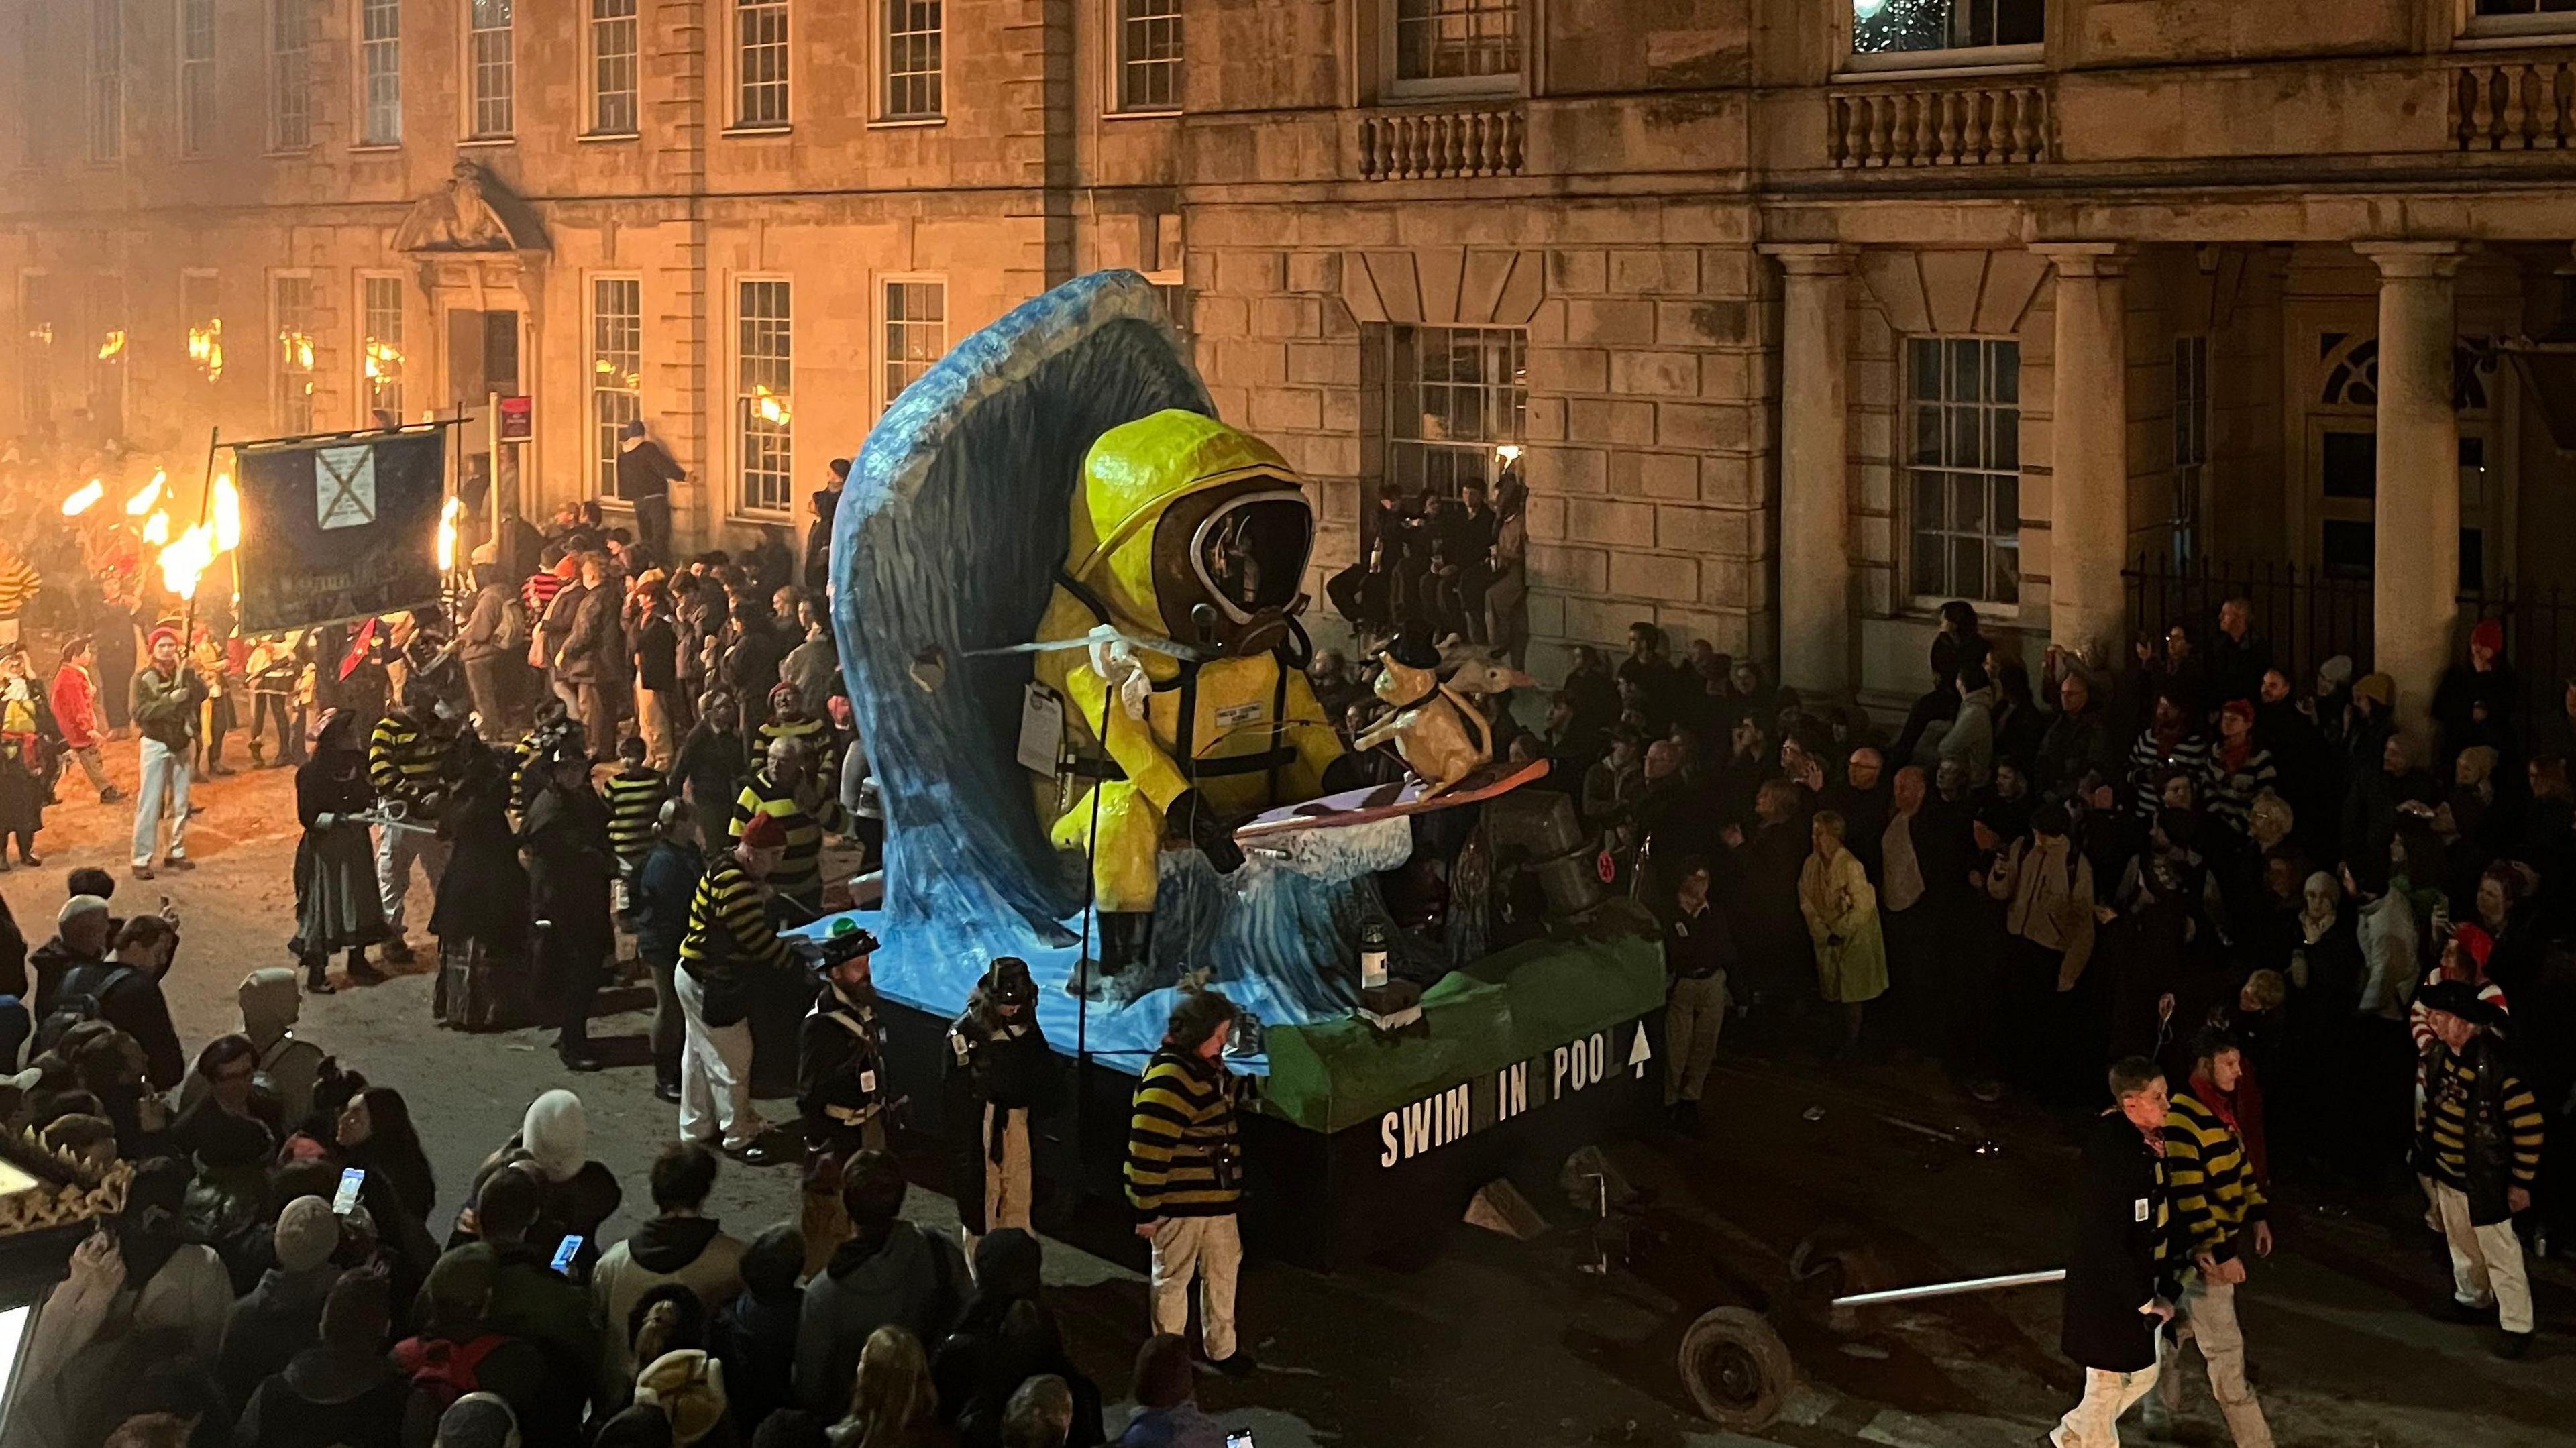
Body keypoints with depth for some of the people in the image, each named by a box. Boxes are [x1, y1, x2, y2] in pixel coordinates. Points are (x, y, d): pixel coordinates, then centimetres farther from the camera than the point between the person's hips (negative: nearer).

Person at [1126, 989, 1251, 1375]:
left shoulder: (1208, 1066, 7)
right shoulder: (1169, 1080, -25)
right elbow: (1147, 1150, -26)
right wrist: (1146, 1210, -23)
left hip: (1217, 1196, 10)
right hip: (1179, 1203, -10)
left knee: (1223, 1269, 21)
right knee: (1173, 1279, 7)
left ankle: (1220, 1349, 38)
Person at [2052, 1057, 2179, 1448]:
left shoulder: (2150, 1145, 1)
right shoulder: (2110, 1155, -27)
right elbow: (2105, 1242, -27)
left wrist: (2165, 1292, 6)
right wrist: (2146, 1303, -20)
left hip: (2139, 1285, 9)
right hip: (2107, 1294, -9)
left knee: (2143, 1376, 23)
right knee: (2107, 1387, 6)